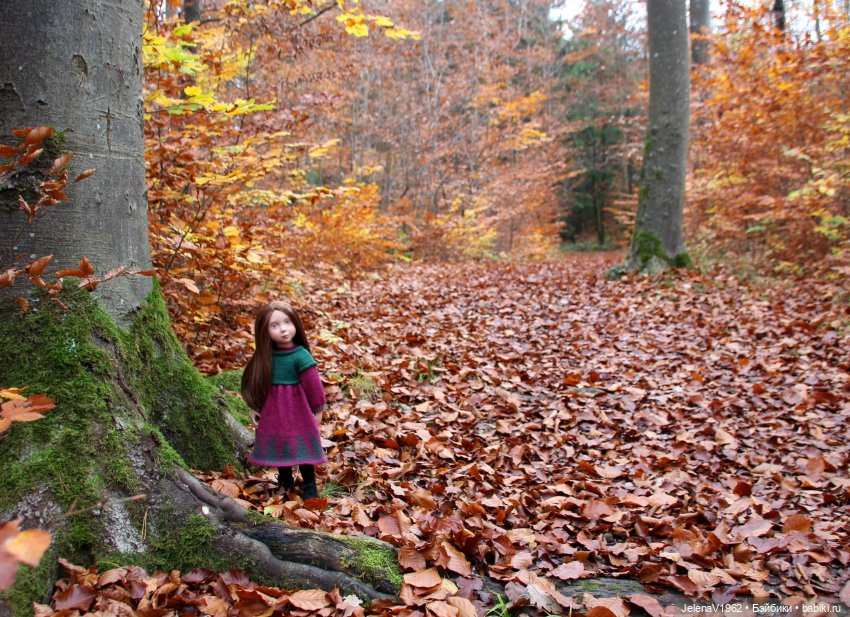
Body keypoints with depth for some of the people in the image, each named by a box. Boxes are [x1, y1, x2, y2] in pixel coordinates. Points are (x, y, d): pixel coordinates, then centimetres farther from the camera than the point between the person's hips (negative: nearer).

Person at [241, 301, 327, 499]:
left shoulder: (300, 355, -18)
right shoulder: (265, 356, -3)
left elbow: (314, 385, -13)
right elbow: (256, 381, 8)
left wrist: (317, 410, -7)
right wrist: (254, 407, 7)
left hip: (297, 411, -5)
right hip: (273, 411, 5)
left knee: (302, 447, 5)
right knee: (278, 447, 17)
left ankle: (309, 487, 20)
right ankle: (285, 483, 35)